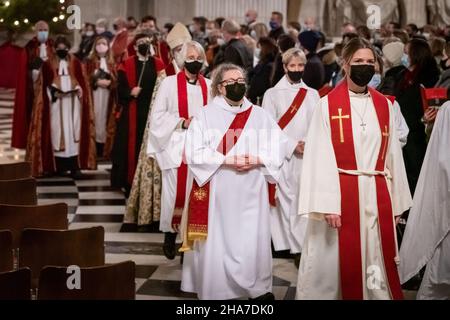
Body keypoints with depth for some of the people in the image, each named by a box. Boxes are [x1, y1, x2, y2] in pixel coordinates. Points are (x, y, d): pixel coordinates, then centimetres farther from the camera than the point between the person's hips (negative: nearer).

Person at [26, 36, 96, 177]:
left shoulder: (76, 63, 8)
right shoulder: (48, 64, 5)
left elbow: (82, 81, 7)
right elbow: (45, 84, 3)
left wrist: (78, 90, -12)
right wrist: (54, 92, -13)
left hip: (73, 101, 0)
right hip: (56, 102, 0)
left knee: (73, 131, -4)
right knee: (58, 131, -2)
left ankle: (74, 166, -6)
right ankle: (60, 165, 2)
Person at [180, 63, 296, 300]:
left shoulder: (259, 115, 8)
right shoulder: (206, 115, 0)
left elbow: (277, 149, 4)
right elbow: (193, 153, -7)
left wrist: (256, 159, -14)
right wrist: (226, 160, -16)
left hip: (250, 191, 2)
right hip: (217, 191, -2)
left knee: (252, 241, 2)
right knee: (217, 241, 1)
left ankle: (259, 289, 14)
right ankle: (216, 290, 12)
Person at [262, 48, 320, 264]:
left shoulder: (312, 94, 13)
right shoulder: (273, 94, 5)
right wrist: (292, 145, -9)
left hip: (307, 155, 2)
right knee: (286, 200, -5)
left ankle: (304, 246, 0)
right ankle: (296, 247, -2)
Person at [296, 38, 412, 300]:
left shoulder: (384, 105, 9)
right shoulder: (328, 105, -5)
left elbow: (392, 155, 10)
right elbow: (320, 158, -9)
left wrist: (396, 203, 8)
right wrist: (327, 205, -15)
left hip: (377, 195, 4)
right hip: (341, 192, -4)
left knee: (378, 260, 9)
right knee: (339, 261, 3)